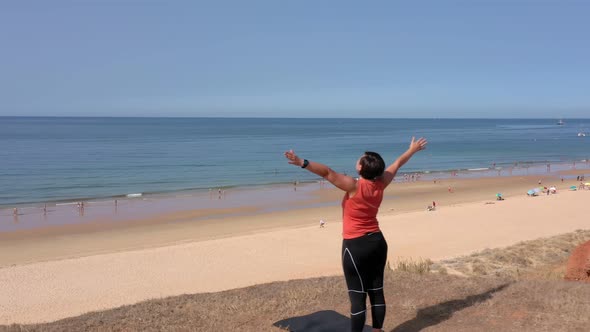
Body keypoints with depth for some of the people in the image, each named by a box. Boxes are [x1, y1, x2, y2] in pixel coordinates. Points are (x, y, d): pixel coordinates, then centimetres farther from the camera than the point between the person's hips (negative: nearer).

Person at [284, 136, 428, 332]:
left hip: (356, 246, -7)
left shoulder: (355, 186, -18)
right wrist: (413, 149, 31)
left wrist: (302, 163, -37)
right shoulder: (380, 184, 0)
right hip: (377, 242, 7)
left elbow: (327, 172, -29)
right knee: (376, 291, 14)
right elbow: (397, 164, 16)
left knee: (357, 296, -3)